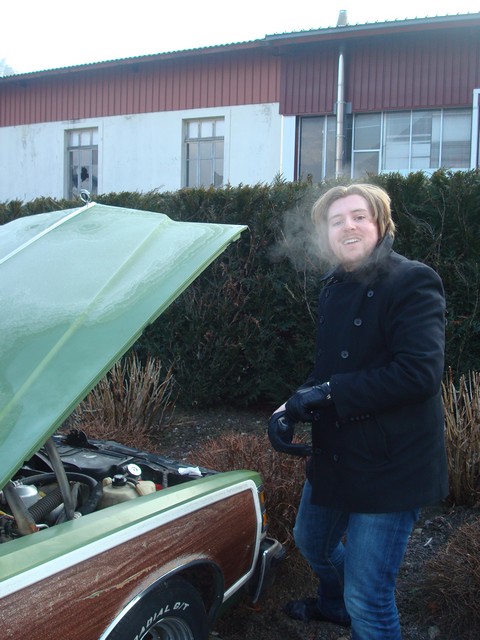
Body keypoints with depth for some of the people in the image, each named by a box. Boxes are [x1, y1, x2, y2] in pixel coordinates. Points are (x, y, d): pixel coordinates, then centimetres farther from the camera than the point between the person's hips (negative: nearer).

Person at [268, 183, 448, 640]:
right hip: (334, 455, 9)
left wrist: (326, 393, -25)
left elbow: (420, 372, -28)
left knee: (367, 600, -3)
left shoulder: (413, 282, -17)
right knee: (311, 542, 30)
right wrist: (295, 407, -2)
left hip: (390, 465, -9)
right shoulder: (334, 288, 8)